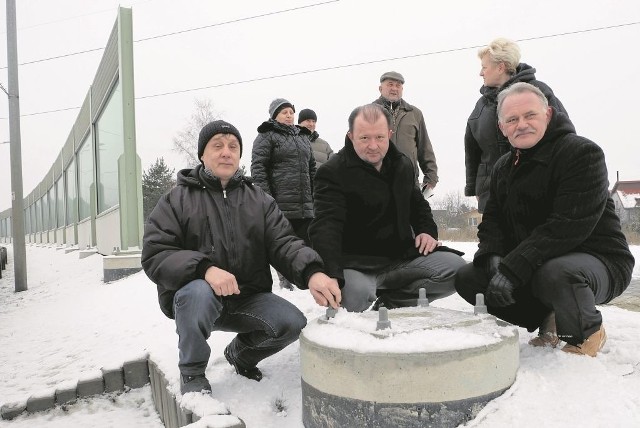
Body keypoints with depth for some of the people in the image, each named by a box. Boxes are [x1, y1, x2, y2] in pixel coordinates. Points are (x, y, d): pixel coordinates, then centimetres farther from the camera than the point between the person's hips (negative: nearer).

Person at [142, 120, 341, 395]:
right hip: (193, 296, -2)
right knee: (199, 290, -35)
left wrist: (312, 273, -30)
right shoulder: (177, 199, -2)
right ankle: (192, 373, -6)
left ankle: (240, 352, 15)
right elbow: (155, 256, -12)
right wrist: (204, 269, -31)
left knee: (293, 323, -18)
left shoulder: (259, 200, 6)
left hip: (248, 298, 3)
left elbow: (283, 244, -8)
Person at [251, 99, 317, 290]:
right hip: (281, 203, -6)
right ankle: (285, 281, 11)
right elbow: (258, 168, -7)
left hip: (305, 204, 6)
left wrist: (315, 195, 15)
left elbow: (312, 168, 24)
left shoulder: (303, 138, 23)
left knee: (307, 242, 7)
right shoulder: (266, 136, 2)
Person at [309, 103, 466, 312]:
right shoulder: (332, 173, -12)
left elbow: (418, 204, 27)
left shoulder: (403, 164, 10)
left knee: (456, 268, -13)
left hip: (402, 258, 6)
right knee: (355, 295, -36)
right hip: (357, 265, -5)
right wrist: (330, 276, -41)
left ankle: (389, 302, -2)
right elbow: (326, 226, -25)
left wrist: (427, 231, 5)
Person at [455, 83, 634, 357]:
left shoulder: (582, 152, -16)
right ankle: (549, 321, 9)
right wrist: (493, 257, -18)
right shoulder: (503, 167, 9)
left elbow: (568, 225, -28)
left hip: (598, 261, -7)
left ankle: (587, 333, -4)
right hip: (530, 267, 7)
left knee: (555, 274, -40)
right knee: (466, 279, -6)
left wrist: (512, 270, -32)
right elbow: (492, 221, 6)